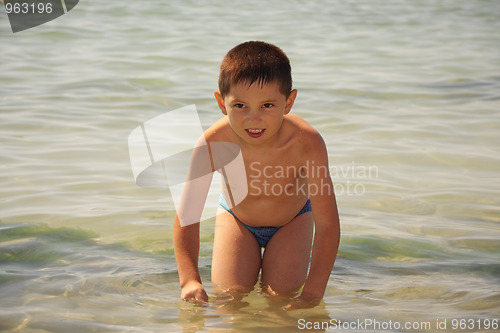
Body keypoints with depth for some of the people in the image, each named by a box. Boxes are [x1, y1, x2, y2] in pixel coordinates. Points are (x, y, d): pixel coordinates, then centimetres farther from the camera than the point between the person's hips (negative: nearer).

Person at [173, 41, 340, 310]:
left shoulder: (306, 144, -41)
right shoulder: (214, 144, -37)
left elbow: (327, 224, -35)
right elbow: (187, 216, -25)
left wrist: (313, 292, -38)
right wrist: (190, 280, -33)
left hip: (292, 219, -1)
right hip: (236, 216, 1)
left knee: (282, 292, -12)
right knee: (229, 292, -9)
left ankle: (298, 255, 21)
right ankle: (252, 258, 24)